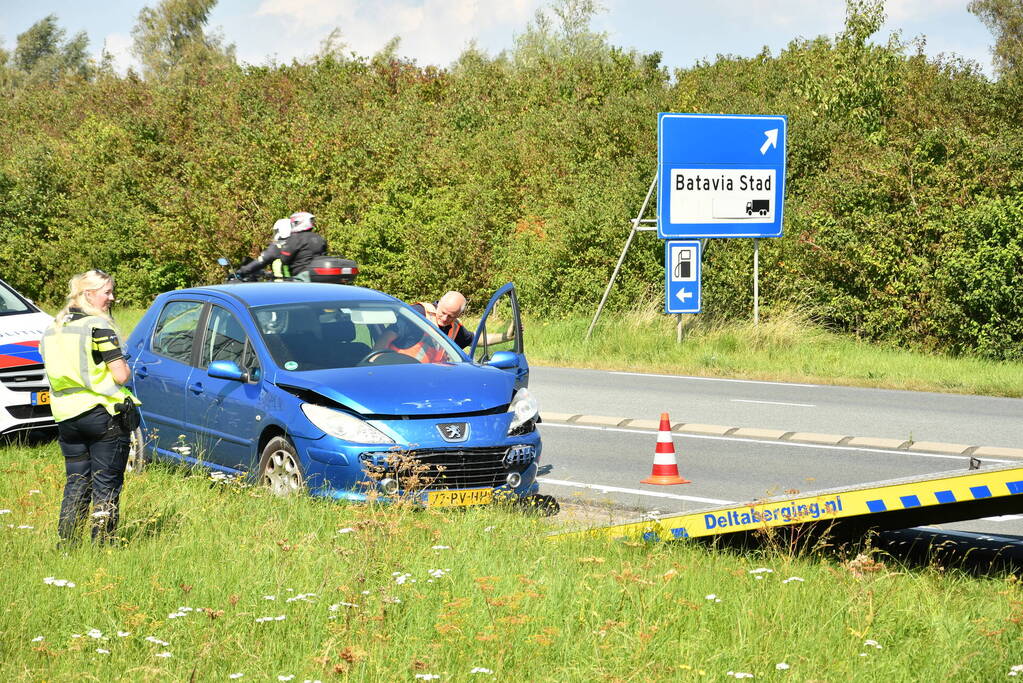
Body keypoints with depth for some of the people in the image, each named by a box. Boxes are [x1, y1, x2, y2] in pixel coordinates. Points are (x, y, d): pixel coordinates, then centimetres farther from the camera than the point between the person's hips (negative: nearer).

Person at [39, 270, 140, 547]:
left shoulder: (52, 329, 11)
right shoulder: (99, 327, -12)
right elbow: (121, 375, -15)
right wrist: (124, 367, 5)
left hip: (65, 417, 7)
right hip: (103, 414, -6)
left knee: (76, 482, 15)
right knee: (106, 483, 2)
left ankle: (66, 544, 12)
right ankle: (102, 544, 1)